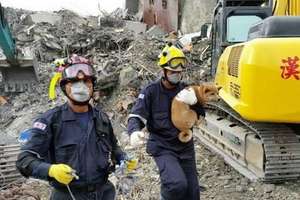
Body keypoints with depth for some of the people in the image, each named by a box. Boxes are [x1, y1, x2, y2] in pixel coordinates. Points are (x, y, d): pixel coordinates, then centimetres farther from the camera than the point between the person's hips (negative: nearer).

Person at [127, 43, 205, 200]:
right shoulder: (151, 91, -9)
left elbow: (200, 114, 7)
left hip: (185, 146, 5)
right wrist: (134, 132, -37)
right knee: (177, 184, -27)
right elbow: (136, 116, -14)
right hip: (162, 147, -4)